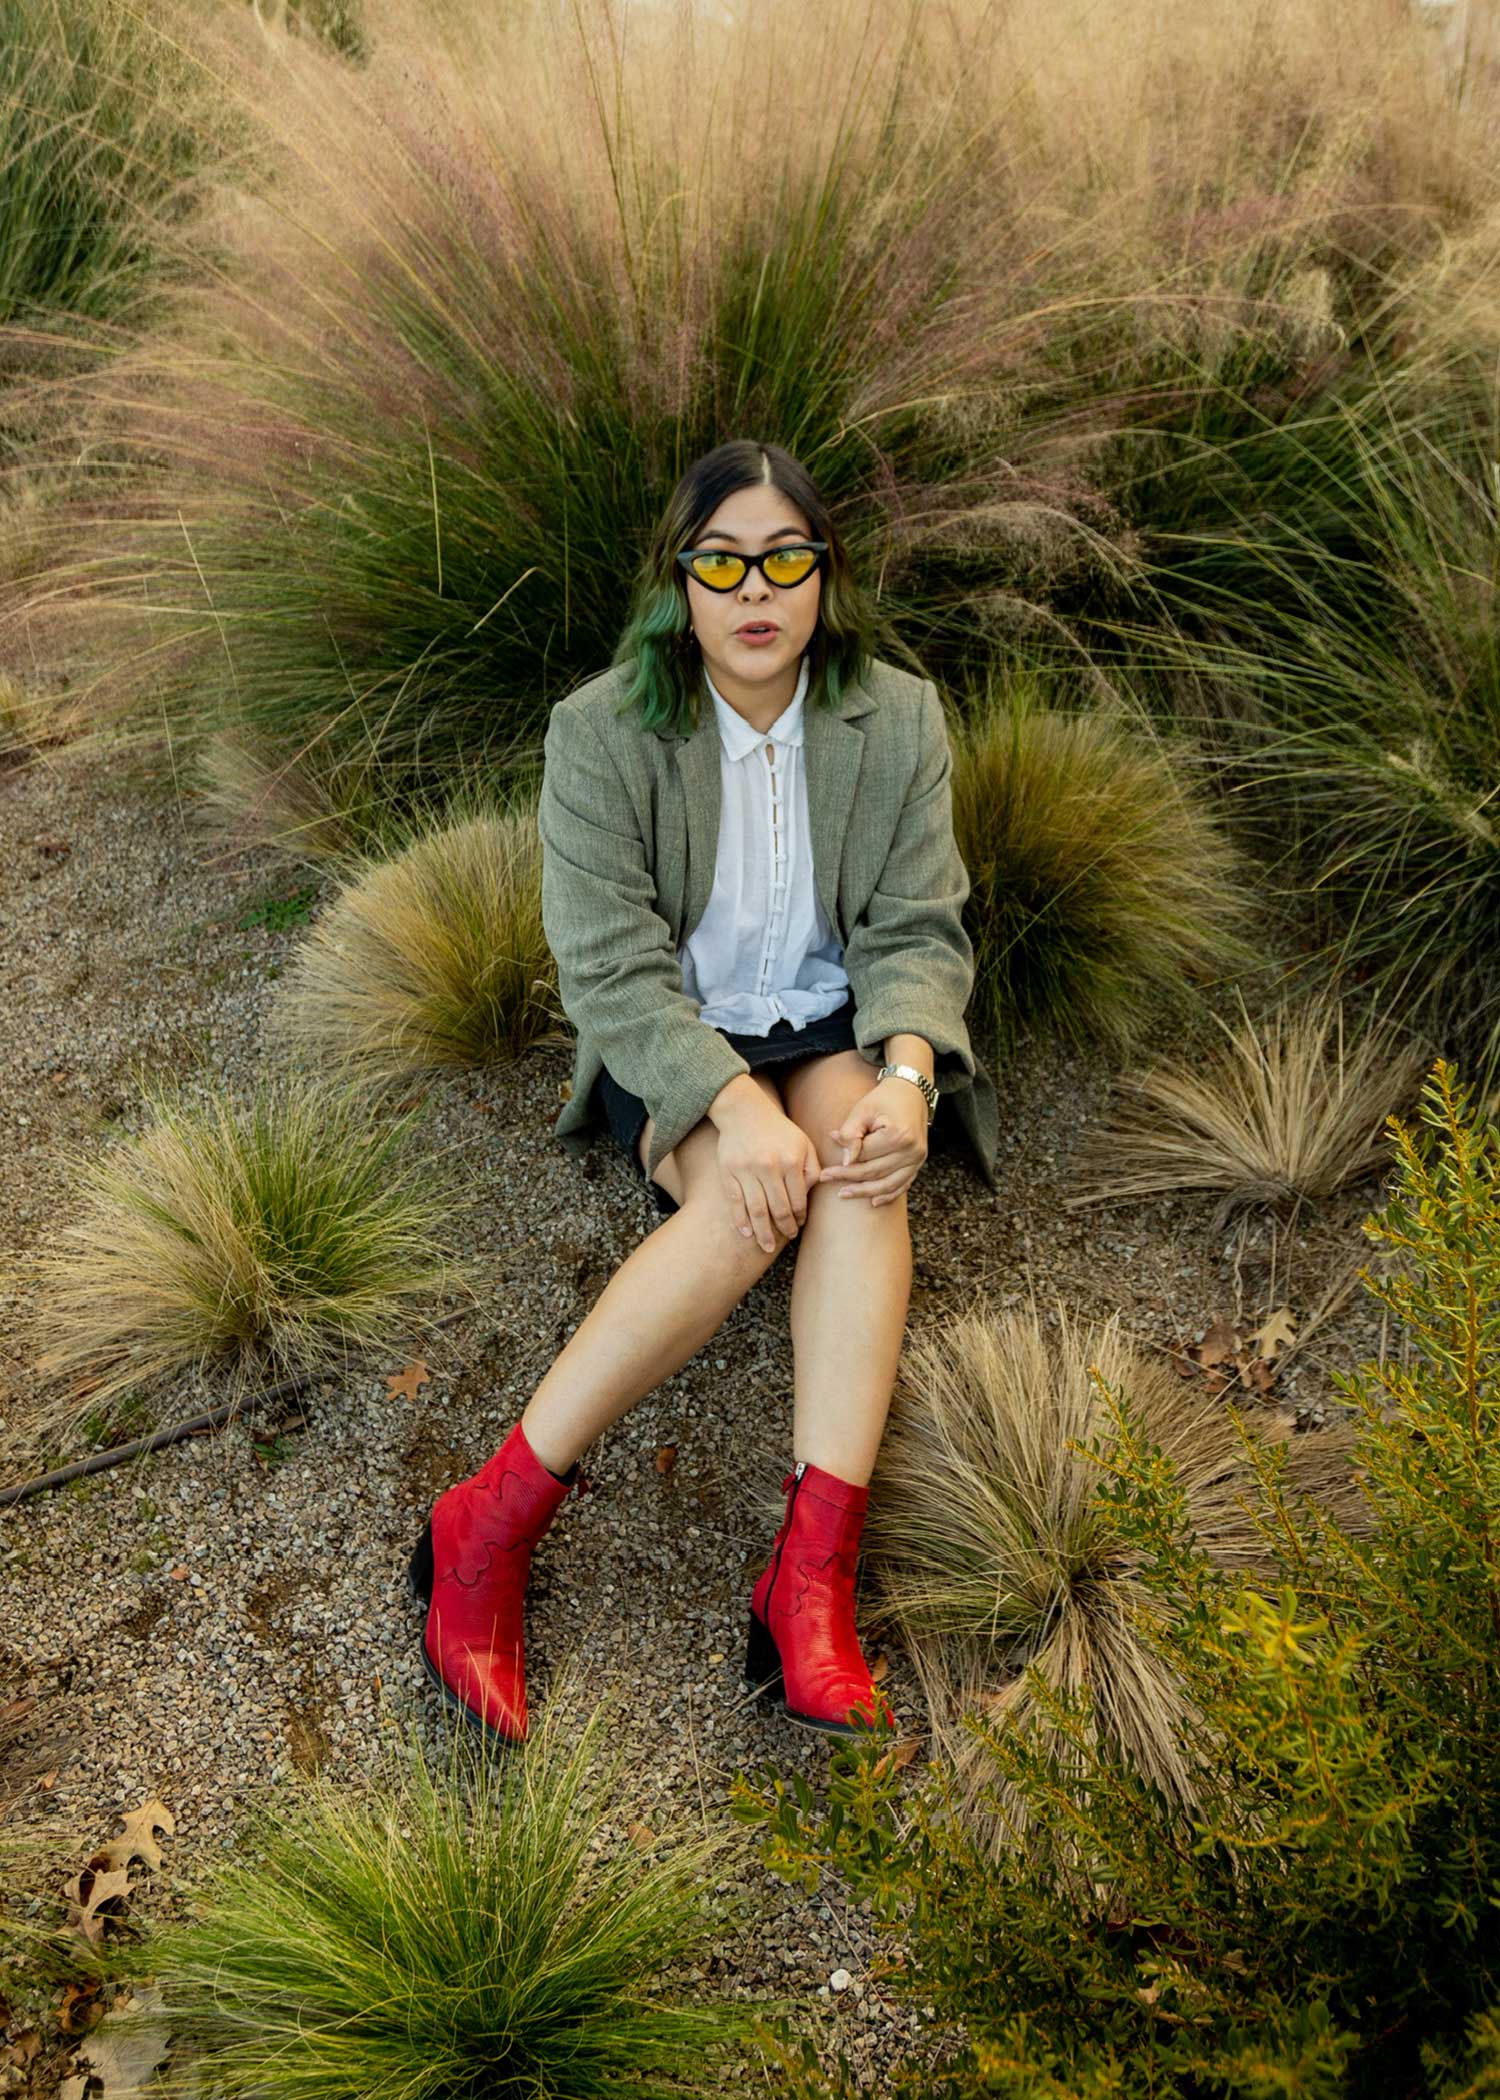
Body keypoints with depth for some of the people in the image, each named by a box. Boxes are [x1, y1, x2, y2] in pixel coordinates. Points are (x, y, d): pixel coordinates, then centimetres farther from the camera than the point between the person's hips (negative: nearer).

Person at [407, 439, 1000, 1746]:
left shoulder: (899, 718, -3)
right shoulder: (603, 730, -11)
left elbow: (918, 929, -4)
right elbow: (612, 964, -16)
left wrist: (906, 1074, -25)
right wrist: (737, 1105, -31)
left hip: (833, 1026, 3)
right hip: (671, 1049, -2)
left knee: (863, 1165, -31)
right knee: (751, 1197, -33)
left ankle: (812, 1575, -37)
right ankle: (491, 1524, -27)